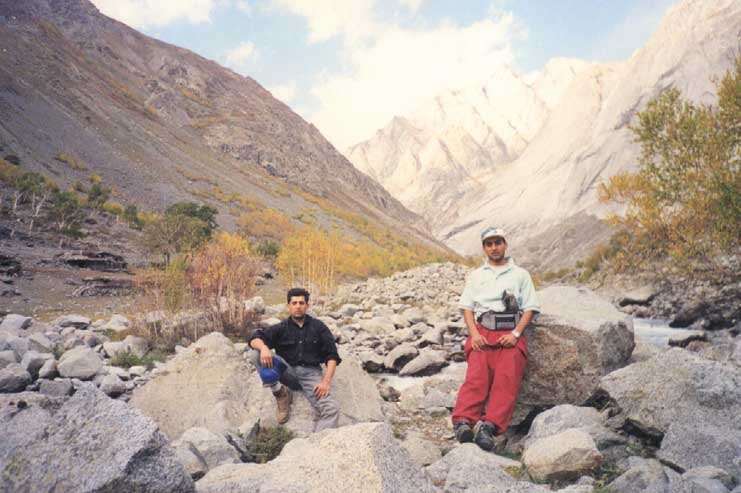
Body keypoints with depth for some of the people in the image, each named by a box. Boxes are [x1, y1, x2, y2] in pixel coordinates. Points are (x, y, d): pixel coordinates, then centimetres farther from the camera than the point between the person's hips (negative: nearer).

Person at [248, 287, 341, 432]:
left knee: (332, 409, -29)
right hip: (287, 370, 2)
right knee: (257, 354, -21)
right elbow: (254, 339, 0)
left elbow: (332, 355, 4)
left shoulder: (318, 327, 8)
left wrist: (326, 381, -12)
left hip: (311, 373, -1)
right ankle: (281, 393, -8)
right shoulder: (281, 328, 10)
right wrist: (263, 347, -25)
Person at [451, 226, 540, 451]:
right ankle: (463, 422, -39)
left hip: (510, 335, -1)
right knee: (476, 376, -24)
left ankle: (489, 426, -41)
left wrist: (515, 334, -6)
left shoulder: (520, 274, 21)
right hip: (482, 333, 1)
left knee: (507, 379, -26)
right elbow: (467, 307, 16)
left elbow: (530, 308, 12)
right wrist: (474, 333, -3)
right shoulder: (476, 275, 25)